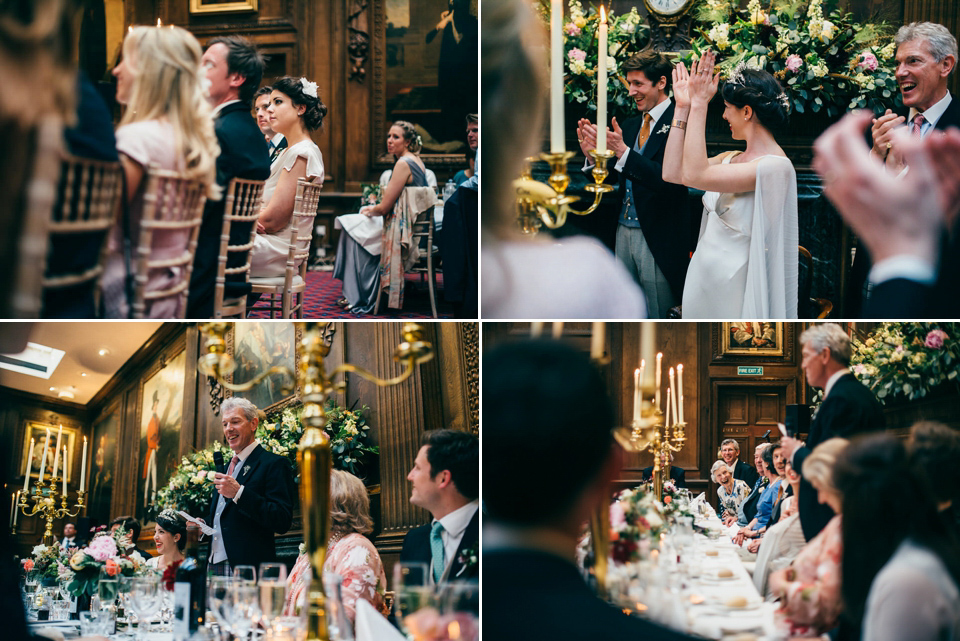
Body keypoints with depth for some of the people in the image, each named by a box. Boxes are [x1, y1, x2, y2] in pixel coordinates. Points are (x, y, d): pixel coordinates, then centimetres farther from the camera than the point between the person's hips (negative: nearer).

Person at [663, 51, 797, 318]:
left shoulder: (775, 166, -19)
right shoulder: (731, 159, 8)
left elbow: (694, 175, -26)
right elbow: (672, 172, 2)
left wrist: (699, 104, -19)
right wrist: (683, 106, 5)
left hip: (732, 288, -8)